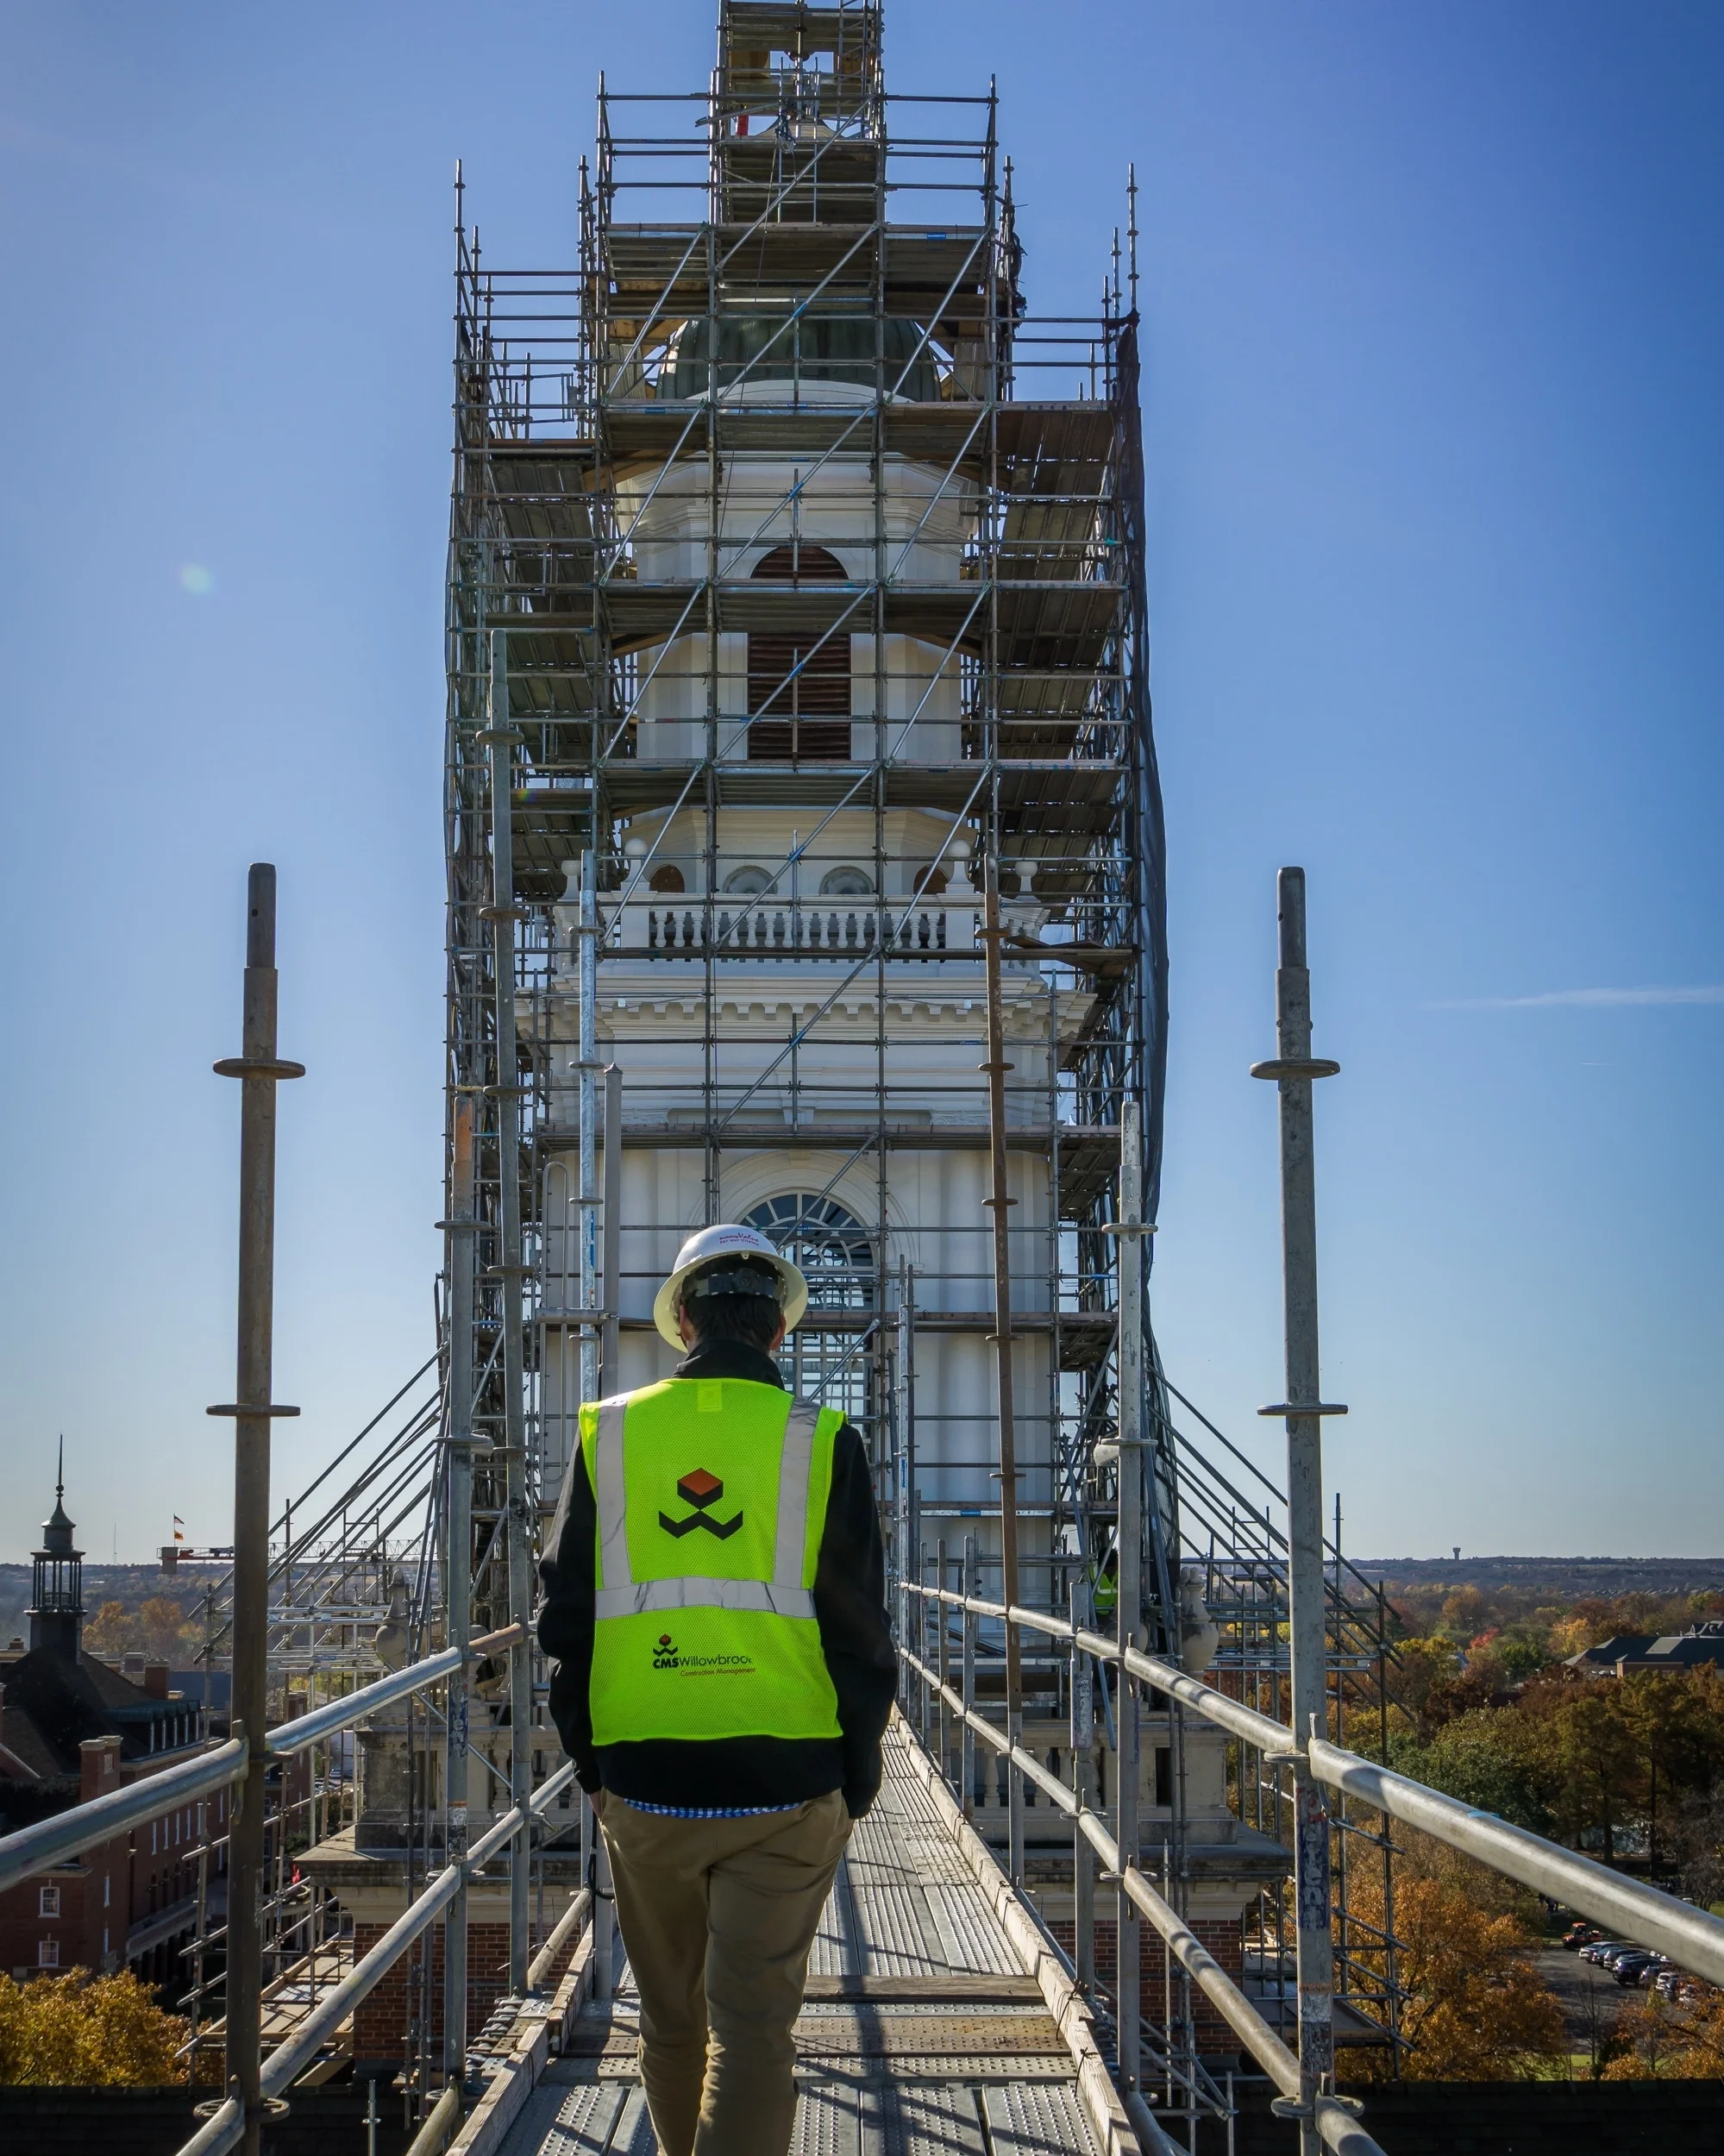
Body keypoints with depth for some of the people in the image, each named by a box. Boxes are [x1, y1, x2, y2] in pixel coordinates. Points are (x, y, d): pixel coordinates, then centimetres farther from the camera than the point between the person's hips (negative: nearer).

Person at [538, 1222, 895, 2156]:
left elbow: (563, 1618, 6)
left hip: (642, 1781, 2)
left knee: (670, 2021, 17)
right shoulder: (821, 1443, -3)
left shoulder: (609, 1433, 3)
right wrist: (856, 1778, 9)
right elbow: (860, 1632, -2)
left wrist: (590, 1761, 15)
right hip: (785, 1783, -2)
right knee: (755, 2028, 1)